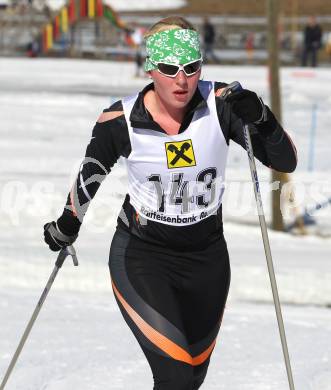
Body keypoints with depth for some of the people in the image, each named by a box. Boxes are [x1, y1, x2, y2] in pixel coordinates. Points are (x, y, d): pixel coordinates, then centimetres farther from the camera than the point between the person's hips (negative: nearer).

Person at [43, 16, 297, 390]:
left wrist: (259, 118, -30)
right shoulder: (121, 121, -16)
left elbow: (286, 162, -13)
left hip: (206, 256, 3)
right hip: (141, 255, -3)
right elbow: (90, 172, 4)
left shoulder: (222, 104, -14)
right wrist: (67, 224, 14)